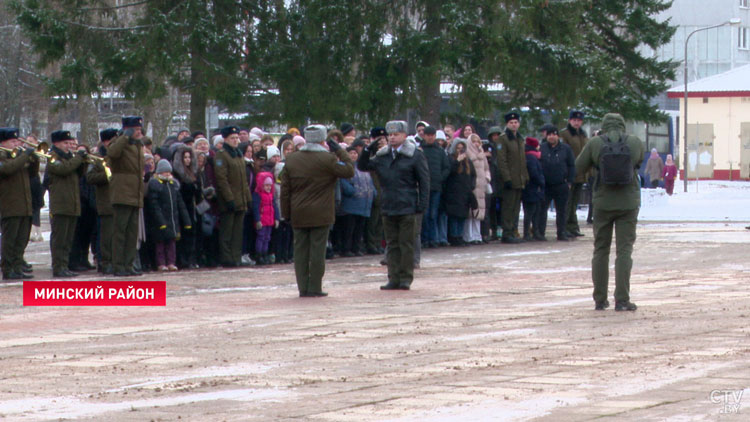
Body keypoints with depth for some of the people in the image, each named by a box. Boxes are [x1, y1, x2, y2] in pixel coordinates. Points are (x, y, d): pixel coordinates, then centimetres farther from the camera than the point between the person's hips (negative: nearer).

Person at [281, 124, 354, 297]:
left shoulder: (291, 160, 5)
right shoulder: (328, 159, -10)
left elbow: (285, 189, 7)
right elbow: (349, 170, -2)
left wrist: (286, 212, 12)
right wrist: (340, 151, 5)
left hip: (299, 215, 4)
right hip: (320, 215, -4)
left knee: (300, 251, 6)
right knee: (317, 250, -1)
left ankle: (303, 288, 6)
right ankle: (315, 288, -1)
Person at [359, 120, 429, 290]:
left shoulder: (415, 155, -3)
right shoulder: (382, 156, 11)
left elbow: (424, 181, -3)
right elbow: (362, 167, 13)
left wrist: (422, 204, -9)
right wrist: (368, 152, -6)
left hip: (407, 207, -5)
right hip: (388, 207, 5)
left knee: (406, 244, 0)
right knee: (392, 244, 8)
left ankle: (406, 278, 7)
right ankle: (394, 278, 12)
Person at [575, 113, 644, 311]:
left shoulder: (595, 143, -3)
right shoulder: (635, 142, 0)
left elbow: (578, 168, 3)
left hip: (603, 202, 0)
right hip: (628, 202, 0)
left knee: (601, 250, 10)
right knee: (624, 250, 1)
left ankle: (600, 299, 11)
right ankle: (622, 300, -8)